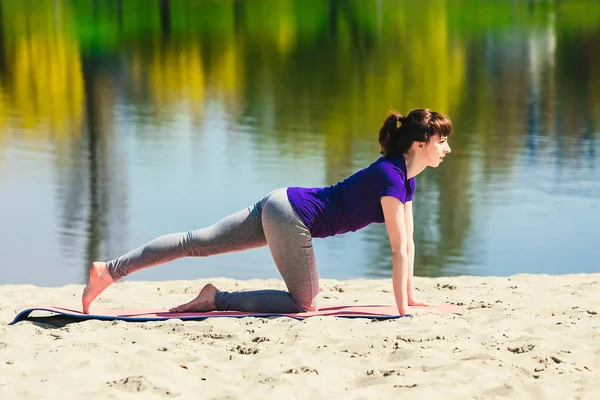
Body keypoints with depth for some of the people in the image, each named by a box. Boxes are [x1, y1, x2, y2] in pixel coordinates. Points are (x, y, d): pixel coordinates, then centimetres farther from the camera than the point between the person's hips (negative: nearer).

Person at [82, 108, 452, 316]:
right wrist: (403, 310, -19)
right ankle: (217, 299, -3)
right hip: (290, 216, -9)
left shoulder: (405, 178, 10)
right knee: (305, 304, -1)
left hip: (279, 206, 9)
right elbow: (399, 249, -20)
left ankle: (109, 270, 6)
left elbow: (408, 241, 16)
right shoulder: (390, 178, -18)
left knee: (196, 243, 7)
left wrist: (411, 295, 17)